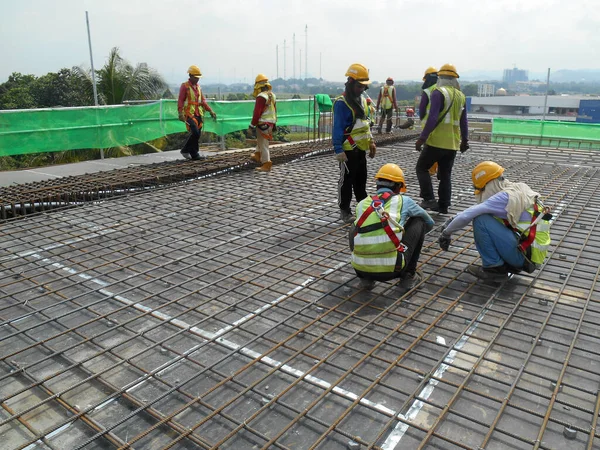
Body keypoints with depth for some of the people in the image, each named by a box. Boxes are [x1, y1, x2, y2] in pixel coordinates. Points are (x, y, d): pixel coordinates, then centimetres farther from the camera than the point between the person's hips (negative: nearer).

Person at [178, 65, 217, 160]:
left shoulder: (198, 87, 18)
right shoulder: (184, 86, -2)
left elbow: (203, 101, 21)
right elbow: (180, 101, -8)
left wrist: (210, 111, 12)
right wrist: (180, 113, -20)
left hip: (198, 114, 7)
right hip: (189, 114, -7)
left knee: (198, 134, 5)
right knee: (195, 133, -17)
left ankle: (186, 150, 19)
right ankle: (194, 154, -5)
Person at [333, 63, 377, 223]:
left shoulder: (362, 99, 12)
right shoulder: (342, 103, -16)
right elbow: (337, 128, -19)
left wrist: (371, 142, 16)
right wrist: (338, 150, -24)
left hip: (361, 148, 8)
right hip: (348, 149, -8)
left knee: (361, 179, 17)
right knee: (346, 180, 1)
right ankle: (344, 211, 10)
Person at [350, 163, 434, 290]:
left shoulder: (362, 204, 18)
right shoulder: (403, 200, 12)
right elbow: (429, 223, 31)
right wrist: (417, 234, 55)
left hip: (361, 268, 3)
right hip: (392, 268, -2)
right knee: (419, 222, 18)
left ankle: (366, 278, 21)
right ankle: (409, 275, 21)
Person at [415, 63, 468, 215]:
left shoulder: (439, 92, -9)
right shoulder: (461, 96, 12)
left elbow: (432, 118, -18)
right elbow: (463, 121, 16)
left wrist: (422, 138, -17)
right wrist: (464, 140, 26)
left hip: (436, 141, -6)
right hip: (453, 144, 6)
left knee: (422, 168, 9)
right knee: (445, 175, 13)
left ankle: (429, 199, -1)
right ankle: (443, 206, 15)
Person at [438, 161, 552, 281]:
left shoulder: (505, 197, -16)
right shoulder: (517, 190, 10)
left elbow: (468, 215, -16)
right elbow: (476, 209, 18)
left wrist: (446, 233, -2)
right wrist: (453, 219, 15)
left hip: (525, 256, -9)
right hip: (532, 253, 9)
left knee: (480, 220, -12)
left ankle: (494, 268, -3)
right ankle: (510, 265, 14)